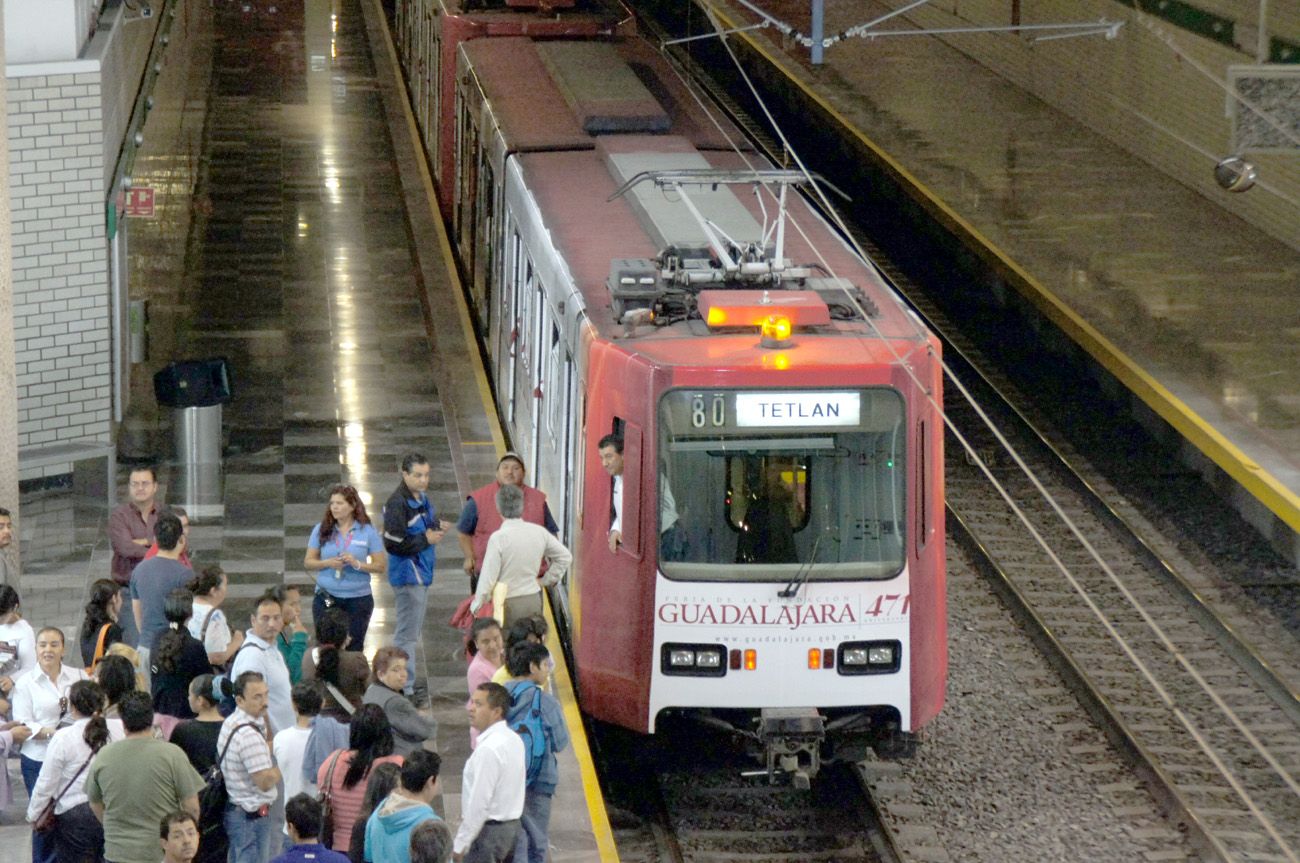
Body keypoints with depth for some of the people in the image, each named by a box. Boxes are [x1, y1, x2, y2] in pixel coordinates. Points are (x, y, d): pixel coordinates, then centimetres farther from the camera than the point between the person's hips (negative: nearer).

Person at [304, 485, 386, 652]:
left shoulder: (368, 532, -1)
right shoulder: (321, 530, 4)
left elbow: (381, 565, -1)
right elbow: (308, 562, 6)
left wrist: (358, 564, -16)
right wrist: (327, 563, -13)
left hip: (358, 599, -1)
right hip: (326, 598, 1)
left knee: (353, 647, 2)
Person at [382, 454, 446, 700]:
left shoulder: (421, 498, 8)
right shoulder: (397, 504, -21)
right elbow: (393, 544, -24)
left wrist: (437, 528, 2)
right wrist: (426, 539, -20)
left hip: (422, 573, 10)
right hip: (408, 575, -10)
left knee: (412, 632, 18)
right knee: (408, 634, -5)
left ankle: (402, 683, 29)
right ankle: (404, 688, 0)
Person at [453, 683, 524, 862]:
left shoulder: (488, 749, -22)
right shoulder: (513, 740, 6)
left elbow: (479, 802, -23)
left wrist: (460, 844, -17)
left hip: (488, 829, -10)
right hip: (511, 825, 10)